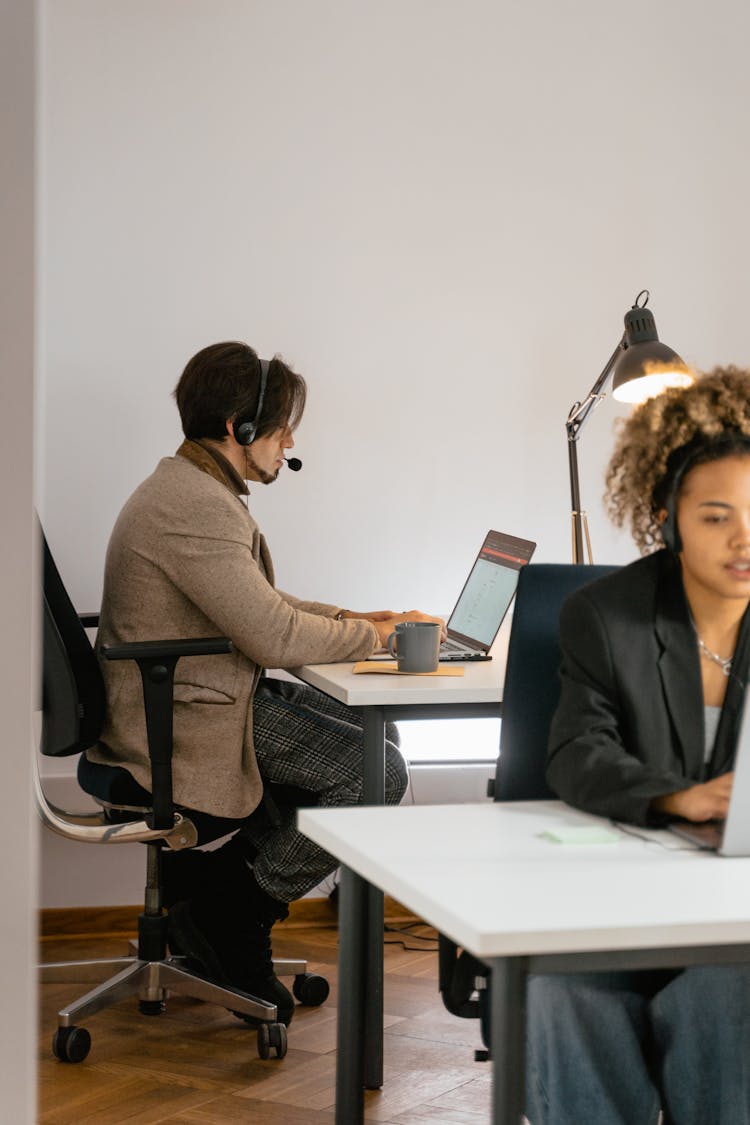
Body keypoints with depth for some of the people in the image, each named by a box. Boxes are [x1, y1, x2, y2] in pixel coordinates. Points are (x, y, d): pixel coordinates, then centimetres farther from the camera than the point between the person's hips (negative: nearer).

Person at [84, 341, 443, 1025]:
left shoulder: (195, 487, 13)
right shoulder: (196, 507, -23)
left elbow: (263, 604, 21)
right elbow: (273, 635, -24)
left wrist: (359, 620, 9)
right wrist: (370, 636, -7)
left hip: (200, 696, 11)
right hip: (189, 720, -11)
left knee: (374, 731, 13)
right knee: (378, 773, -11)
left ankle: (213, 873, 13)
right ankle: (233, 912, 0)